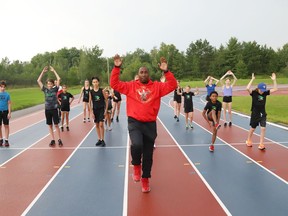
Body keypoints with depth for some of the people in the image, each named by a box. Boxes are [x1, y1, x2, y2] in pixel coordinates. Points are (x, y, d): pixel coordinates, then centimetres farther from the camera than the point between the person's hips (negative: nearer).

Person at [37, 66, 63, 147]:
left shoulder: (55, 89, -1)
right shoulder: (45, 90, 4)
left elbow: (59, 79, -10)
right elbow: (38, 81, 0)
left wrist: (53, 71, -5)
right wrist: (43, 72, -3)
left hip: (54, 109, -3)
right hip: (47, 110, 3)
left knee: (56, 125, 0)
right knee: (50, 125, 8)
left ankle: (59, 140, 9)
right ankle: (53, 140, 15)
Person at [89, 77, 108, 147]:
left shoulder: (102, 90, -7)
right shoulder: (91, 92, -1)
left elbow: (106, 100, -2)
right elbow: (90, 102, 2)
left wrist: (106, 110, -7)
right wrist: (91, 112, -2)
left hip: (101, 109, -3)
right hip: (95, 110, 3)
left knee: (101, 124, -9)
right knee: (97, 125, 9)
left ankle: (102, 140, 0)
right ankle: (99, 139, 20)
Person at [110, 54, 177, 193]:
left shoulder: (157, 86, 4)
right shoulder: (131, 86, 5)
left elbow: (172, 85, -4)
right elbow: (114, 84, 0)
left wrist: (166, 71, -15)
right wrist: (116, 68, -9)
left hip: (150, 124, 1)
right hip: (134, 122, -1)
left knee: (148, 155, 8)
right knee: (137, 145, -29)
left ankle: (145, 179, 29)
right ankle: (136, 165, 3)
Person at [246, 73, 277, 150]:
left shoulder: (265, 93, -2)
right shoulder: (254, 93, -14)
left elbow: (275, 89, -3)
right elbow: (247, 88, -33)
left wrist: (274, 80, -12)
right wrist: (252, 79, -32)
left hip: (263, 114, 3)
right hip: (255, 114, -3)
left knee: (263, 128, -6)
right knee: (252, 128, 12)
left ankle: (261, 144, 1)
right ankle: (248, 141, 35)